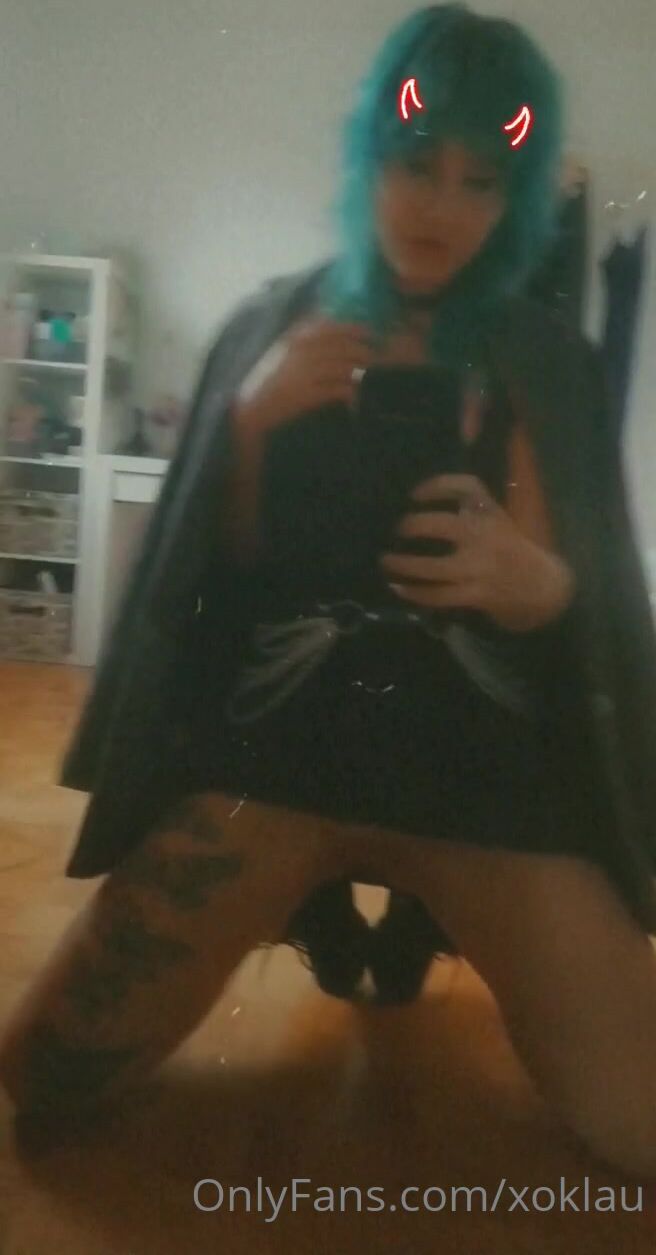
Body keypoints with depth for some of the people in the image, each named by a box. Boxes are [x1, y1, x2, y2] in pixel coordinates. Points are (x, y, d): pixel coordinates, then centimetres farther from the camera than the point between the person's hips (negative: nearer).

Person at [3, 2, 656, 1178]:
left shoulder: (542, 363, 3)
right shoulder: (269, 328, 5)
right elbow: (224, 564, 6)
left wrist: (524, 576, -25)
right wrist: (254, 423, -13)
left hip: (478, 766, 0)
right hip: (270, 744, 1)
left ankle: (414, 926, 19)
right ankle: (321, 913, 21)